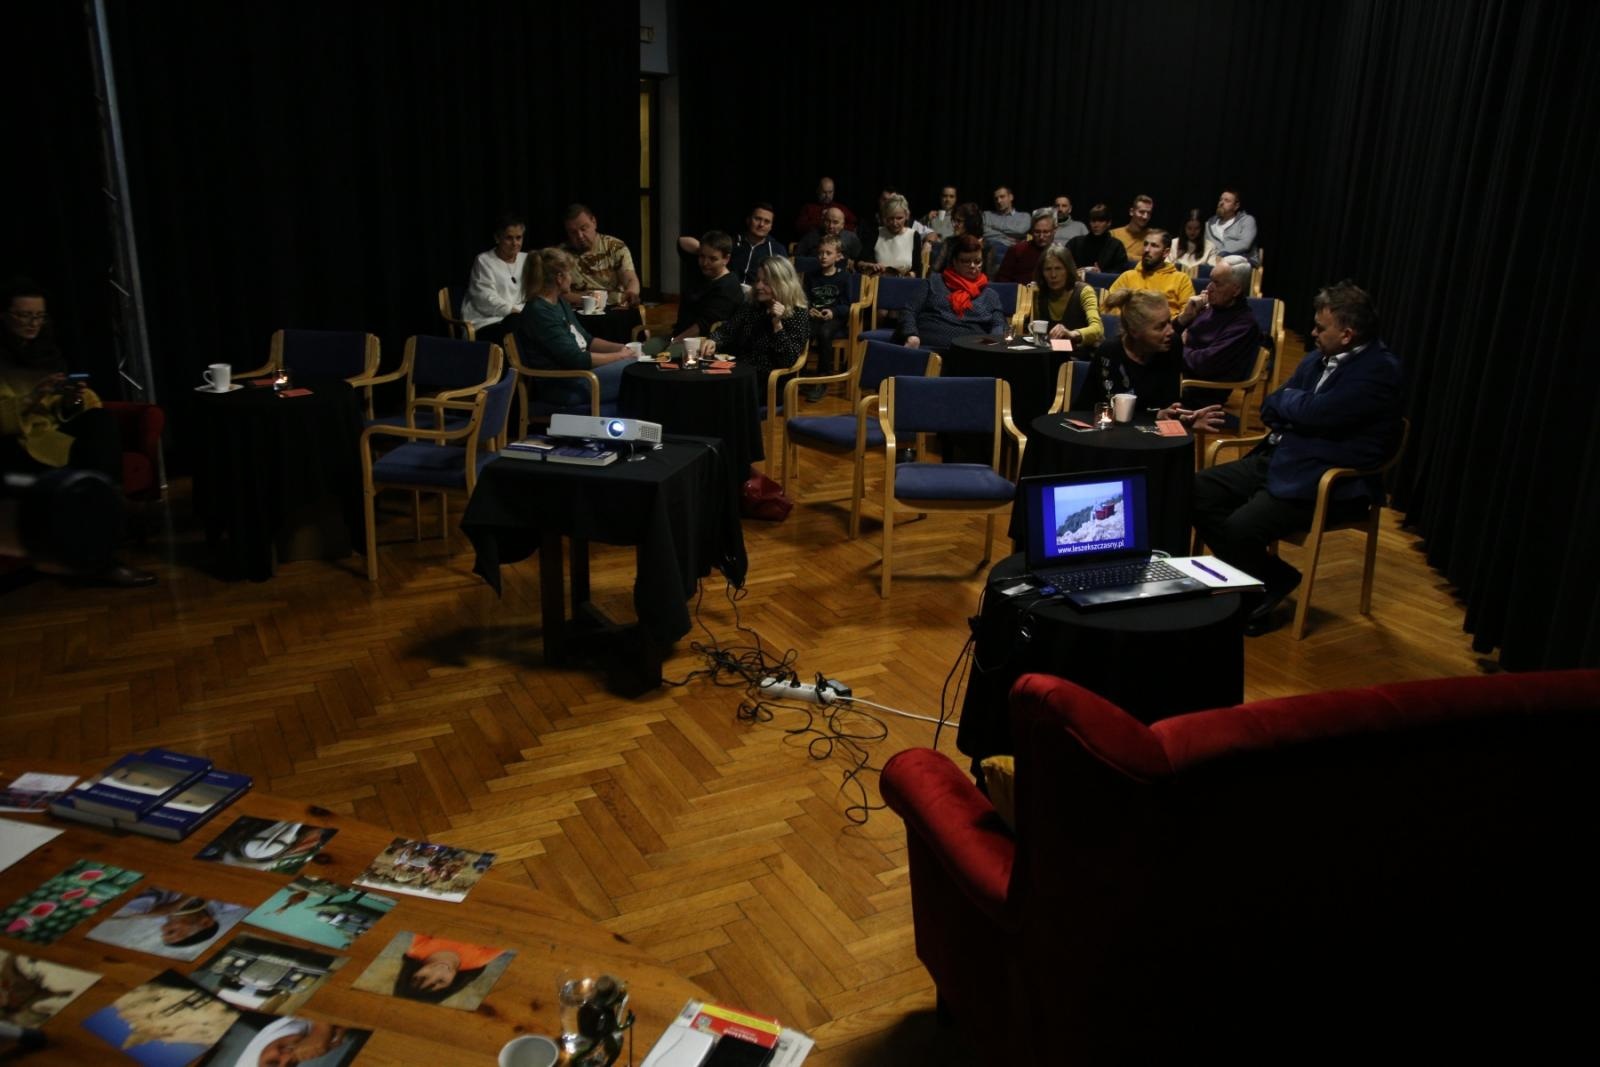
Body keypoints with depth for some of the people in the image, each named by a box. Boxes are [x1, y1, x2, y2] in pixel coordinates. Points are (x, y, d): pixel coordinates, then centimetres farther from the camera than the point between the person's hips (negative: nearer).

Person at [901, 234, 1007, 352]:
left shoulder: (990, 295, 23)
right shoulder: (935, 282, 20)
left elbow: (999, 328, 12)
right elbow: (909, 311, 12)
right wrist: (911, 336, -10)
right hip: (926, 347, -3)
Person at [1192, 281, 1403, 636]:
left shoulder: (1379, 370, -16)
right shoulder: (1321, 356, 11)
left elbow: (1314, 413, -24)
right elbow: (1271, 408, 13)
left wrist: (1287, 400, -3)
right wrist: (1298, 408, -9)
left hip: (1328, 482, -9)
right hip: (1279, 459, 9)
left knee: (1240, 527, -27)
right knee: (1198, 490, -5)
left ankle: (1272, 581, 5)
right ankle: (1243, 574, 9)